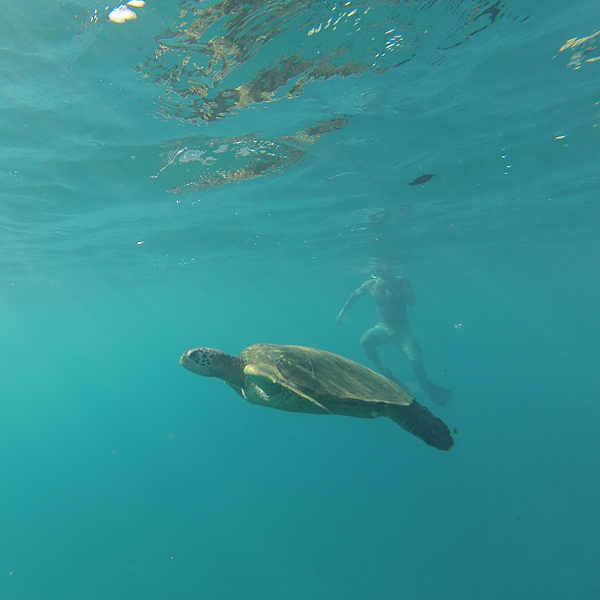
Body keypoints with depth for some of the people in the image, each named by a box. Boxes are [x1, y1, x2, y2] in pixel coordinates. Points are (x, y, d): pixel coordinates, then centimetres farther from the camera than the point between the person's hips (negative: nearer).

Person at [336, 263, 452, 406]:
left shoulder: (401, 282, -7)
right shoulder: (370, 284, -1)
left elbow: (412, 300, -21)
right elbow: (354, 296, 13)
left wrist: (390, 288, -27)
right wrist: (342, 312, 14)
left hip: (401, 329, -2)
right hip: (382, 328, 2)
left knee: (415, 358, -18)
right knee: (365, 340, -27)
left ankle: (426, 385, 15)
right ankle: (384, 372, -5)